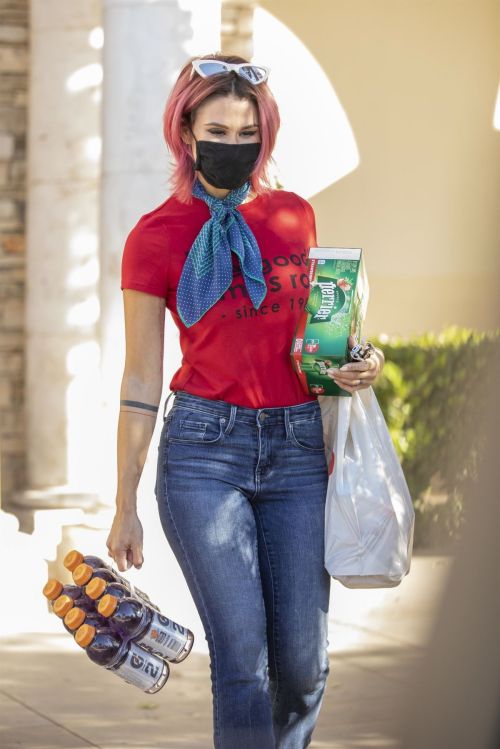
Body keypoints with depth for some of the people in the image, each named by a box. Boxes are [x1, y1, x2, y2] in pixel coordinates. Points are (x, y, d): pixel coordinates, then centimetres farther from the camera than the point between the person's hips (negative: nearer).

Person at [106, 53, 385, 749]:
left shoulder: (295, 216, 8)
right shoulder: (155, 237, -2)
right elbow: (141, 378, 1)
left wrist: (355, 364, 2)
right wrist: (125, 505, 1)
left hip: (298, 447, 3)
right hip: (205, 449, -3)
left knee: (303, 661, 2)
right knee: (242, 655, -10)